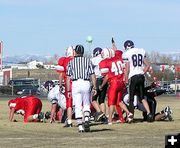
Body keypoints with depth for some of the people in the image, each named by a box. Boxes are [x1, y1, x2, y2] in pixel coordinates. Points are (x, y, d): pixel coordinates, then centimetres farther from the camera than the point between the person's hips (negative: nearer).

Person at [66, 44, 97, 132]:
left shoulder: (71, 62, 10)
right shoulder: (87, 60, 10)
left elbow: (68, 77, 6)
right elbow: (92, 75, 4)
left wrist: (68, 90, 9)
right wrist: (94, 88, 6)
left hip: (75, 84, 0)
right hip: (86, 83, 0)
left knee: (78, 106, 3)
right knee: (86, 104, 13)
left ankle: (80, 126, -2)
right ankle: (86, 119, -11)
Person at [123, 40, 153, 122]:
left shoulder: (127, 54, -4)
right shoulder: (142, 52, 11)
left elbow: (127, 69, -6)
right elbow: (147, 65, 12)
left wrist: (126, 80, 1)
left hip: (133, 76, -5)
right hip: (141, 76, 5)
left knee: (131, 98, 4)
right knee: (142, 97, 11)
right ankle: (149, 113, -5)